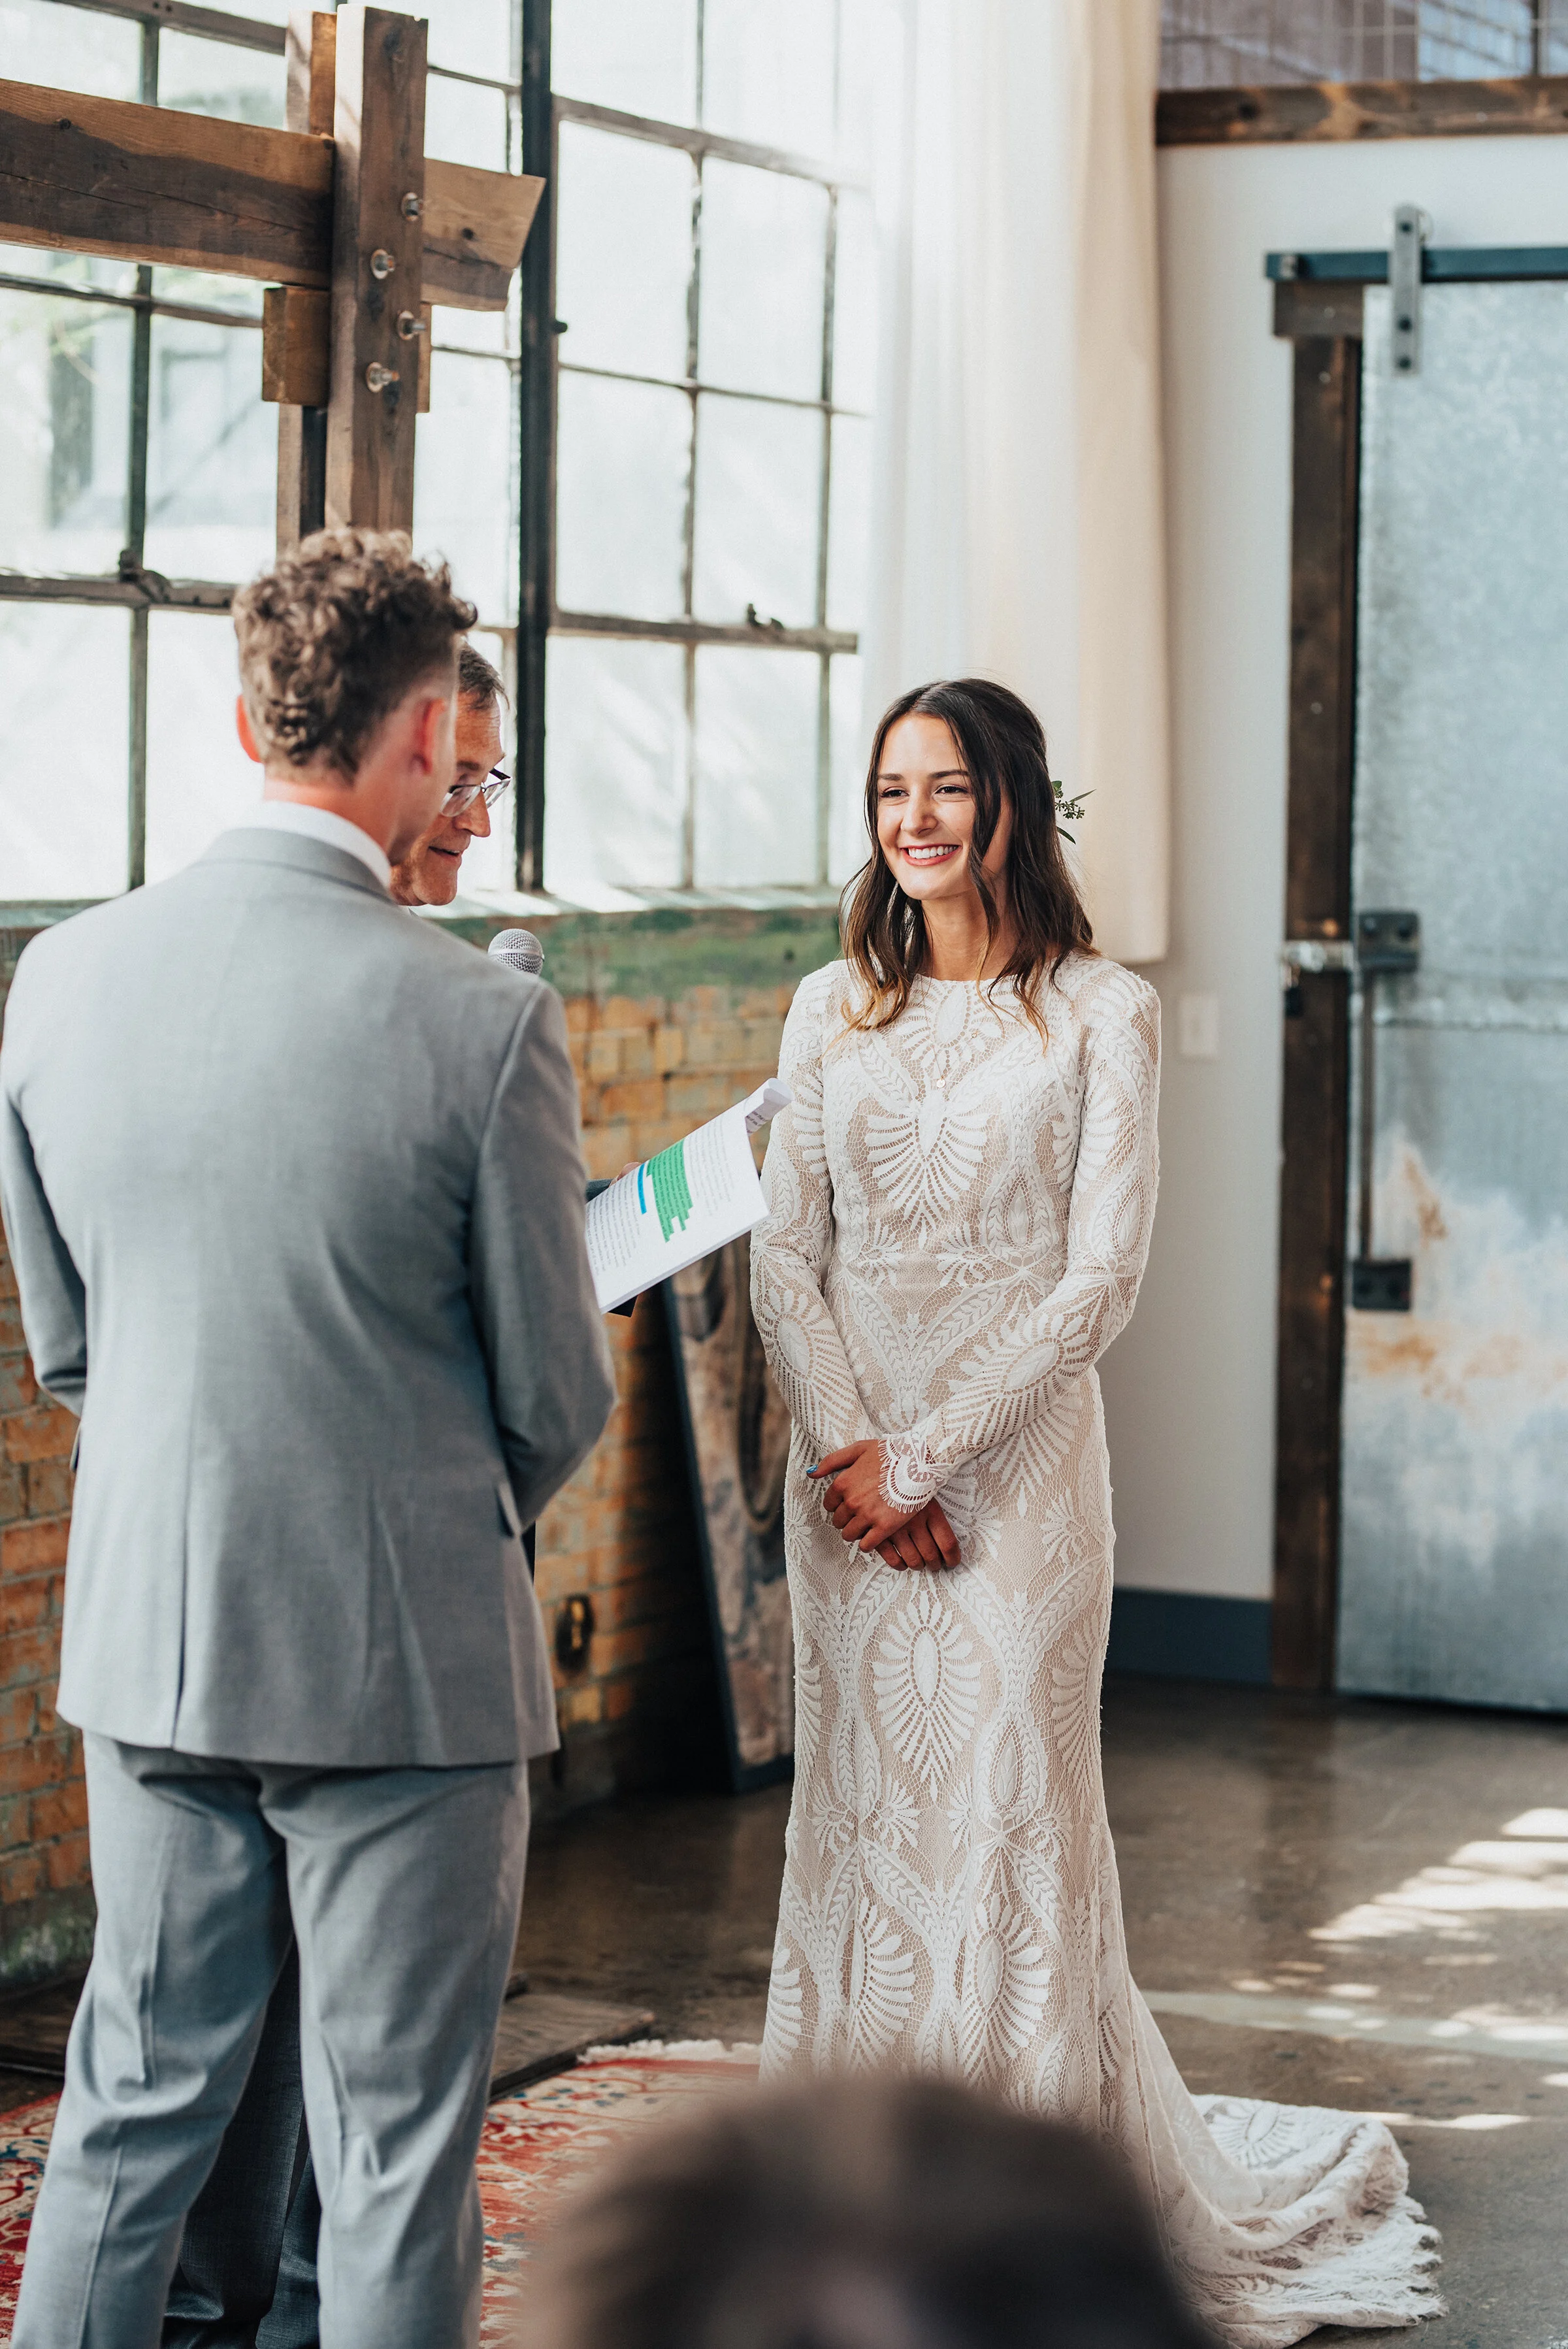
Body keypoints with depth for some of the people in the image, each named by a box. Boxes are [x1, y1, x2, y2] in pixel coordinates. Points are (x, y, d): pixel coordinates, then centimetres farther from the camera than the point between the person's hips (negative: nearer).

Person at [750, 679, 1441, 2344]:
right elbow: (784, 1257, 5)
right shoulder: (833, 1010, 9)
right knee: (854, 1815, 6)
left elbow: (1100, 1280, -9)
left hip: (1016, 1466, -4)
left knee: (1008, 1816, -2)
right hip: (848, 1470, 4)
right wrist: (852, 1449, -11)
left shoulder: (1101, 1016, -3)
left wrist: (921, 1455, -14)